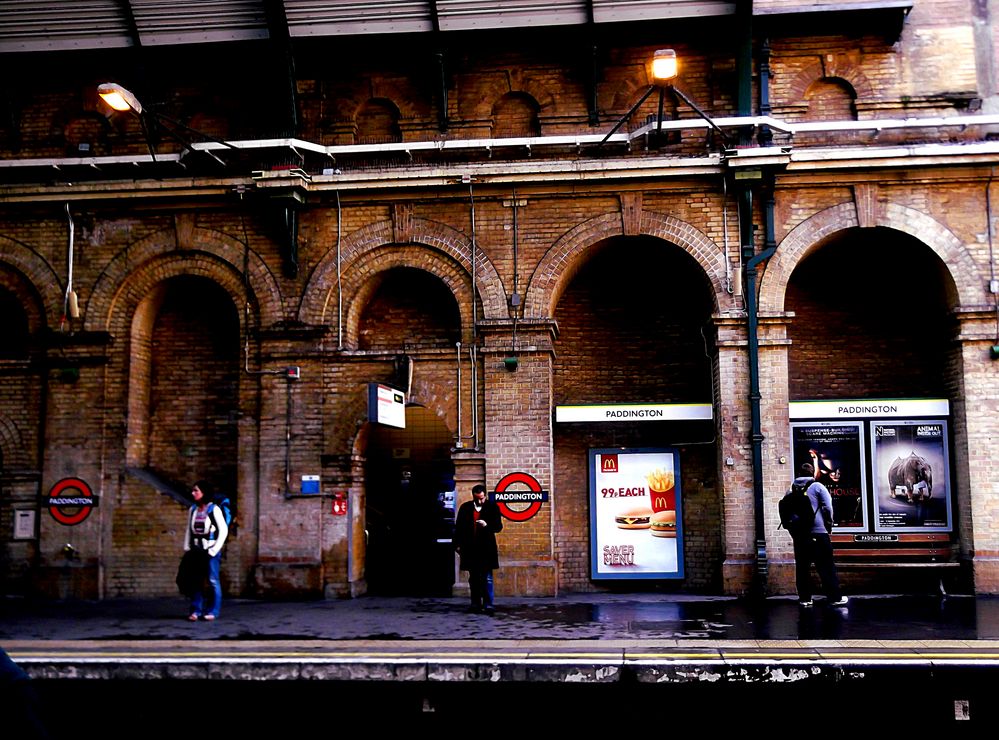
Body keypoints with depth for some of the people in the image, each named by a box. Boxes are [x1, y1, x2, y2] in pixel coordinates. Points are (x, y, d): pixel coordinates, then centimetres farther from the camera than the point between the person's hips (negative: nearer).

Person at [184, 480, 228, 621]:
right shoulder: (193, 509, 10)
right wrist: (187, 548, 6)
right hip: (196, 549, 5)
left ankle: (213, 612, 3)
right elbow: (189, 530, 15)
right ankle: (196, 610, 10)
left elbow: (224, 530, -8)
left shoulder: (214, 509, -7)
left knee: (213, 580, -2)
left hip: (210, 549, -5)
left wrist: (214, 550, -10)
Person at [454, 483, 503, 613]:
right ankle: (476, 604, 15)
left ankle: (488, 605, -3)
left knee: (487, 578, -4)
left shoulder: (492, 507, 0)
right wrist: (458, 544, 4)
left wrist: (487, 525, -20)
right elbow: (458, 527, 9)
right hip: (470, 548, 2)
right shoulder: (465, 507, 6)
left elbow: (498, 526, -1)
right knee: (473, 578, 9)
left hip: (486, 548, -2)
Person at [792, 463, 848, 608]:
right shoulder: (817, 487, 0)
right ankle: (835, 598, 3)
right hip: (818, 532, -4)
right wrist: (829, 525, 7)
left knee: (802, 566, 8)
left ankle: (804, 598, 9)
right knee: (826, 566, 0)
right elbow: (827, 508, -7)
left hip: (798, 533, 4)